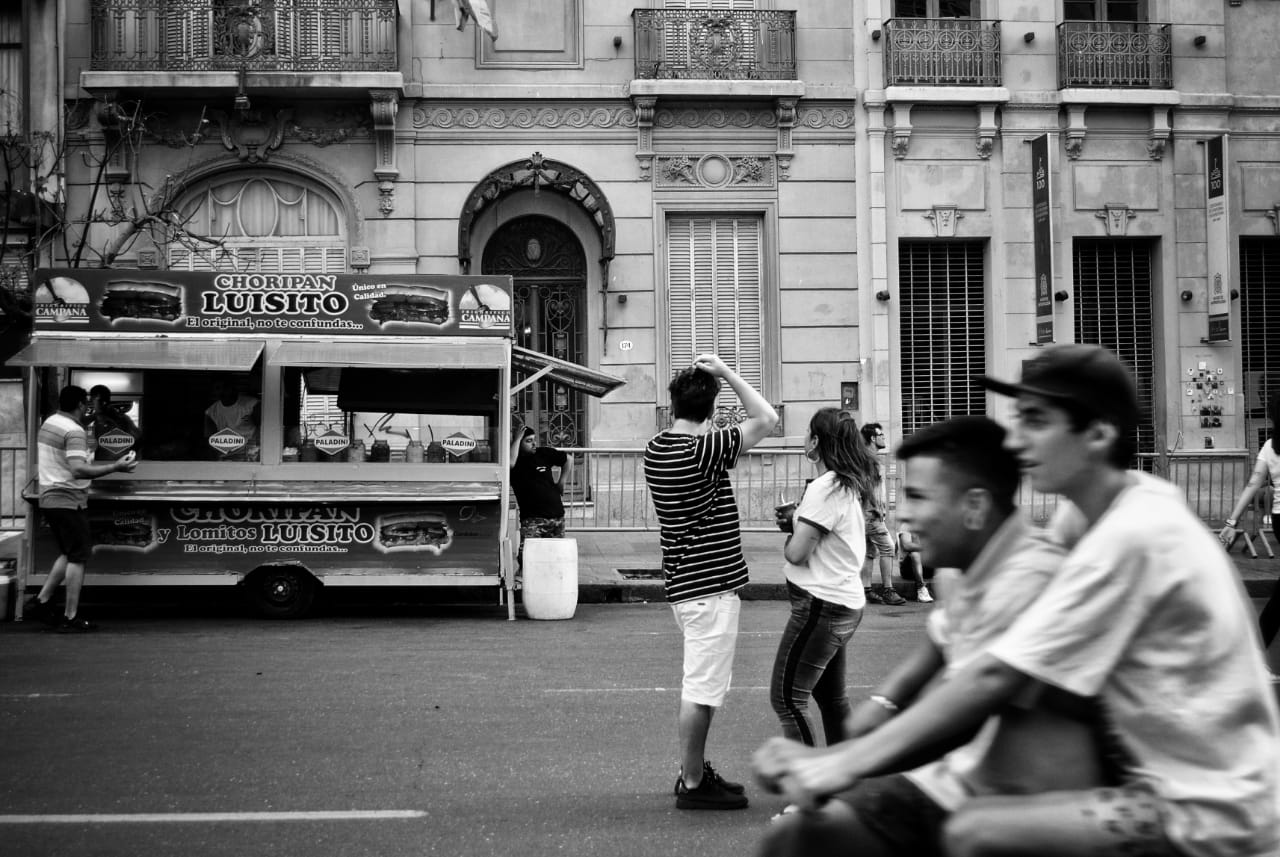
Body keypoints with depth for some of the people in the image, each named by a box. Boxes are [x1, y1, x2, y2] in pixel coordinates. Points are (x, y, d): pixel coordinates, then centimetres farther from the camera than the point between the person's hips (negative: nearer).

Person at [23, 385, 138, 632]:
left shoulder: (48, 424, 12)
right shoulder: (74, 431, -18)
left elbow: (39, 461, 26)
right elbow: (78, 470, -31)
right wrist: (115, 467, -30)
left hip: (49, 498, 9)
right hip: (69, 501, -9)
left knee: (69, 554, 19)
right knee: (78, 558, -3)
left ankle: (41, 601, 17)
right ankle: (70, 618, -3)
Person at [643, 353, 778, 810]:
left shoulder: (657, 449, 7)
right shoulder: (702, 451, -19)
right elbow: (766, 418, -15)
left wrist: (712, 375, 14)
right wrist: (726, 373, -8)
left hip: (686, 581, 10)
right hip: (710, 586, -10)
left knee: (703, 685, 20)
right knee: (702, 689, -2)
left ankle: (694, 770, 29)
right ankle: (693, 785, 6)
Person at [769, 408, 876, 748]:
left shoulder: (825, 489, -19)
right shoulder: (848, 486, 12)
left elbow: (797, 553, -20)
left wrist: (791, 534, 1)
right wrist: (797, 521, -1)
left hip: (821, 605, -10)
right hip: (844, 603, 10)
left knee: (786, 698, -6)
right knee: (831, 697, 19)